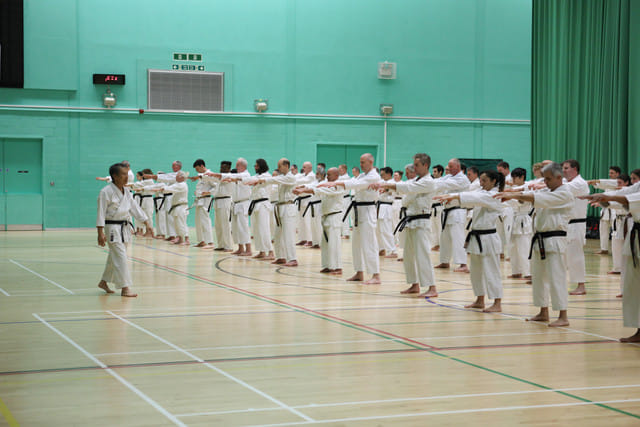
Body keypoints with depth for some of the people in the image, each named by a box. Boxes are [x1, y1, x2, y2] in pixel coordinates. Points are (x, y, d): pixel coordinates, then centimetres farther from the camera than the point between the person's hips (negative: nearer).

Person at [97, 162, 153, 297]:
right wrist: (100, 233, -19)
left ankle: (104, 282, 33)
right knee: (120, 257, -12)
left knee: (114, 257, 17)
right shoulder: (106, 192, -15)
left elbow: (135, 208, 10)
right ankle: (124, 288, -10)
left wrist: (147, 223, 2)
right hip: (112, 227, -8)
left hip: (124, 228, 8)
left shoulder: (126, 192, 9)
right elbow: (101, 213, -16)